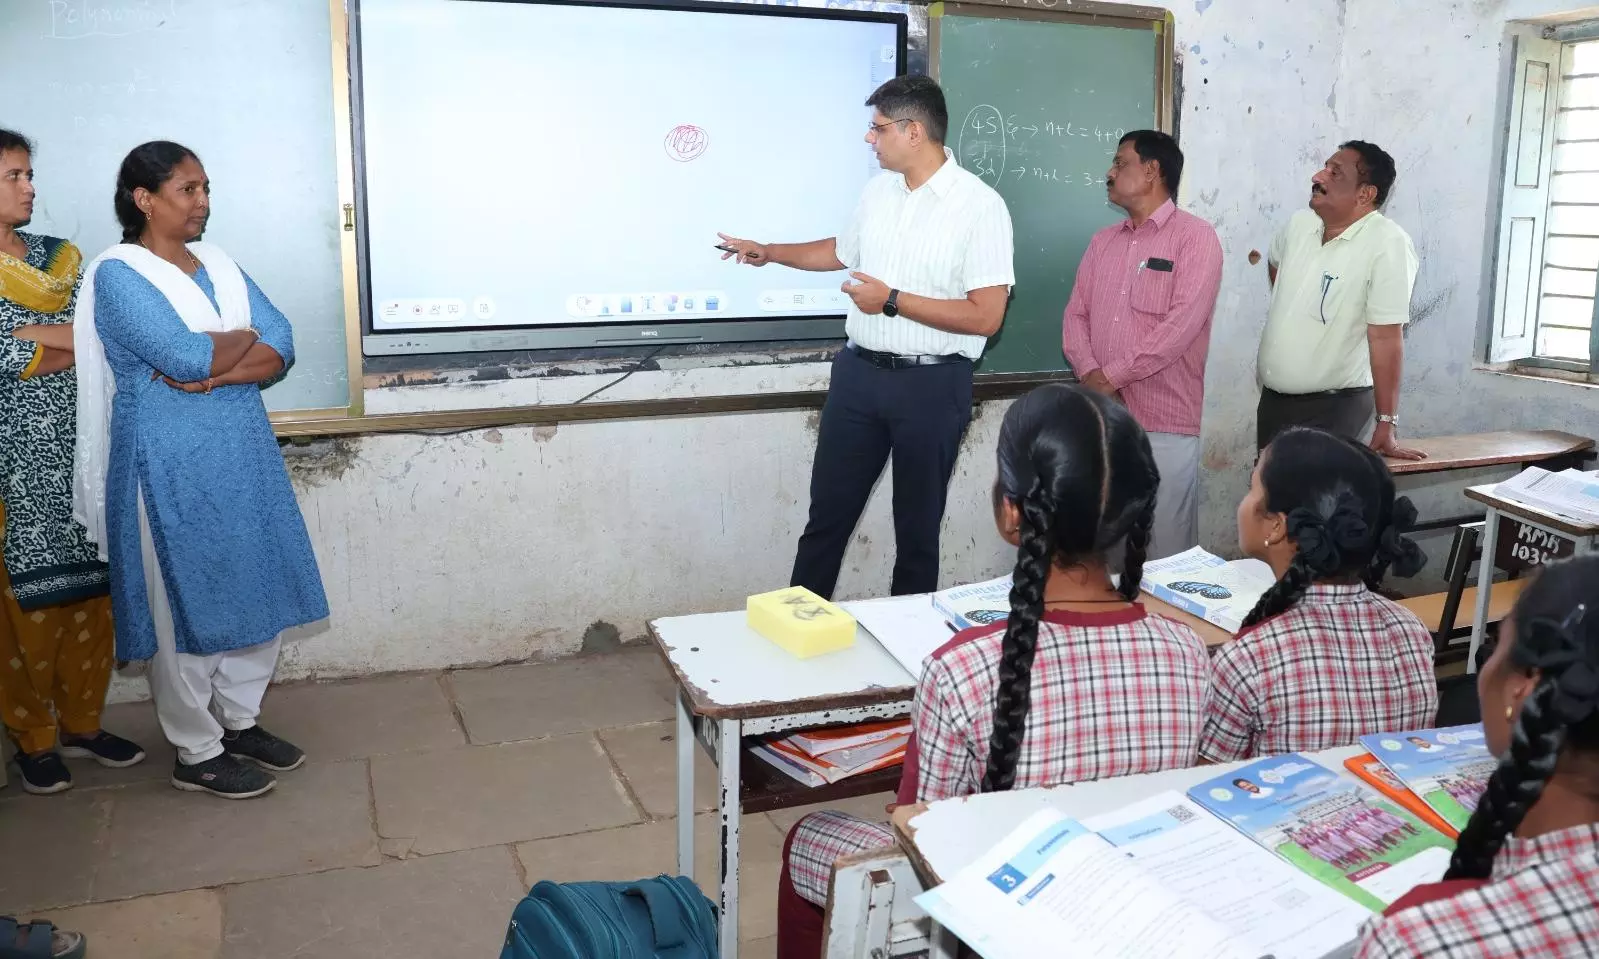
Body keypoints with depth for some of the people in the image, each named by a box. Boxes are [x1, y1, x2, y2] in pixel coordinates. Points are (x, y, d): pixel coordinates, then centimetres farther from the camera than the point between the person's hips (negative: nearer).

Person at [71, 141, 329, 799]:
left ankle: (240, 721, 30)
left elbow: (280, 347, 0)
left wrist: (212, 372, -16)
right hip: (173, 467, -7)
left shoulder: (220, 265, 11)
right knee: (187, 606, 2)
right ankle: (196, 754, 16)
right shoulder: (118, 275, -10)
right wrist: (245, 337, -6)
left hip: (244, 453, 7)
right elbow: (186, 357, -24)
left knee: (258, 593, 12)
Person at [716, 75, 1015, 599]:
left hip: (931, 385, -5)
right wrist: (767, 252, 25)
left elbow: (986, 317, -18)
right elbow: (843, 250, 27)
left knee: (917, 525, 9)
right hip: (859, 372, 6)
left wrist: (892, 301, -18)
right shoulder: (879, 190, 8)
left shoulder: (980, 205, -12)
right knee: (827, 512, 10)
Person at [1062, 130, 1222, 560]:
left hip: (1164, 424, -6)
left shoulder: (1195, 237, -4)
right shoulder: (1103, 241, 17)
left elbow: (1180, 326, -15)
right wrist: (1089, 372, -9)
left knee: (1166, 552, 0)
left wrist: (1111, 376, -14)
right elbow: (1076, 315, 10)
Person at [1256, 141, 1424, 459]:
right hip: (1272, 398, 7)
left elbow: (1386, 337, -22)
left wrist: (1386, 424, -22)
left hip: (1334, 406, -7)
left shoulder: (1388, 243, -19)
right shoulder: (1300, 223, 2)